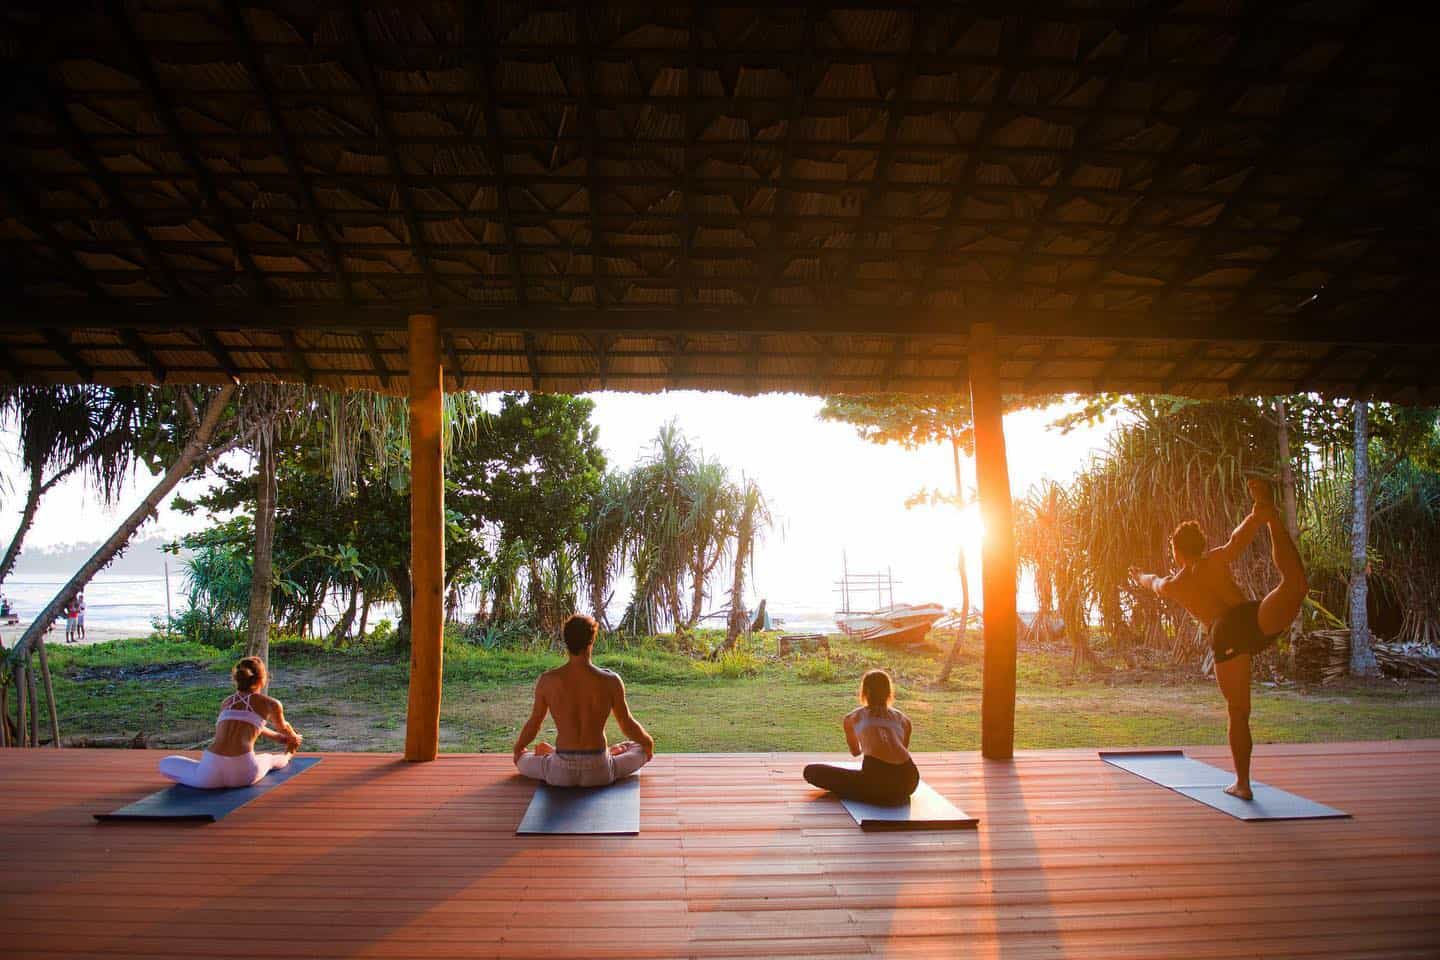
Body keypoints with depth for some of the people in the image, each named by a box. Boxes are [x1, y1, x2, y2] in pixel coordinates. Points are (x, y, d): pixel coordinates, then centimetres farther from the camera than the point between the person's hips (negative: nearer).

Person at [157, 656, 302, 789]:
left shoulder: (226, 702, 27)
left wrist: (278, 737, 64)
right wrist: (294, 738, 62)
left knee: (165, 764, 26)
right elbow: (283, 728, 37)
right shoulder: (271, 703, 15)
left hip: (211, 772, 1)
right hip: (243, 775, -1)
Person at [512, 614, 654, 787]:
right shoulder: (611, 681, -11)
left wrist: (517, 747, 27)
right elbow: (628, 726, 1)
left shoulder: (547, 680, -9)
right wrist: (648, 741, 24)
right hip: (600, 773, -1)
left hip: (561, 773, 1)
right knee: (642, 750, 28)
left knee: (521, 759, 30)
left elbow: (532, 726, 5)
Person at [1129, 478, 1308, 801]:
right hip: (1254, 617, -1)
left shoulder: (1171, 584, 30)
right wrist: (1259, 516, 7)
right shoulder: (1215, 560, 25)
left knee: (1238, 712, 14)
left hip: (1225, 636, 1)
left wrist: (1139, 576, 73)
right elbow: (1238, 539, 5)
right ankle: (1271, 514, -30)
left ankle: (1243, 784, 19)